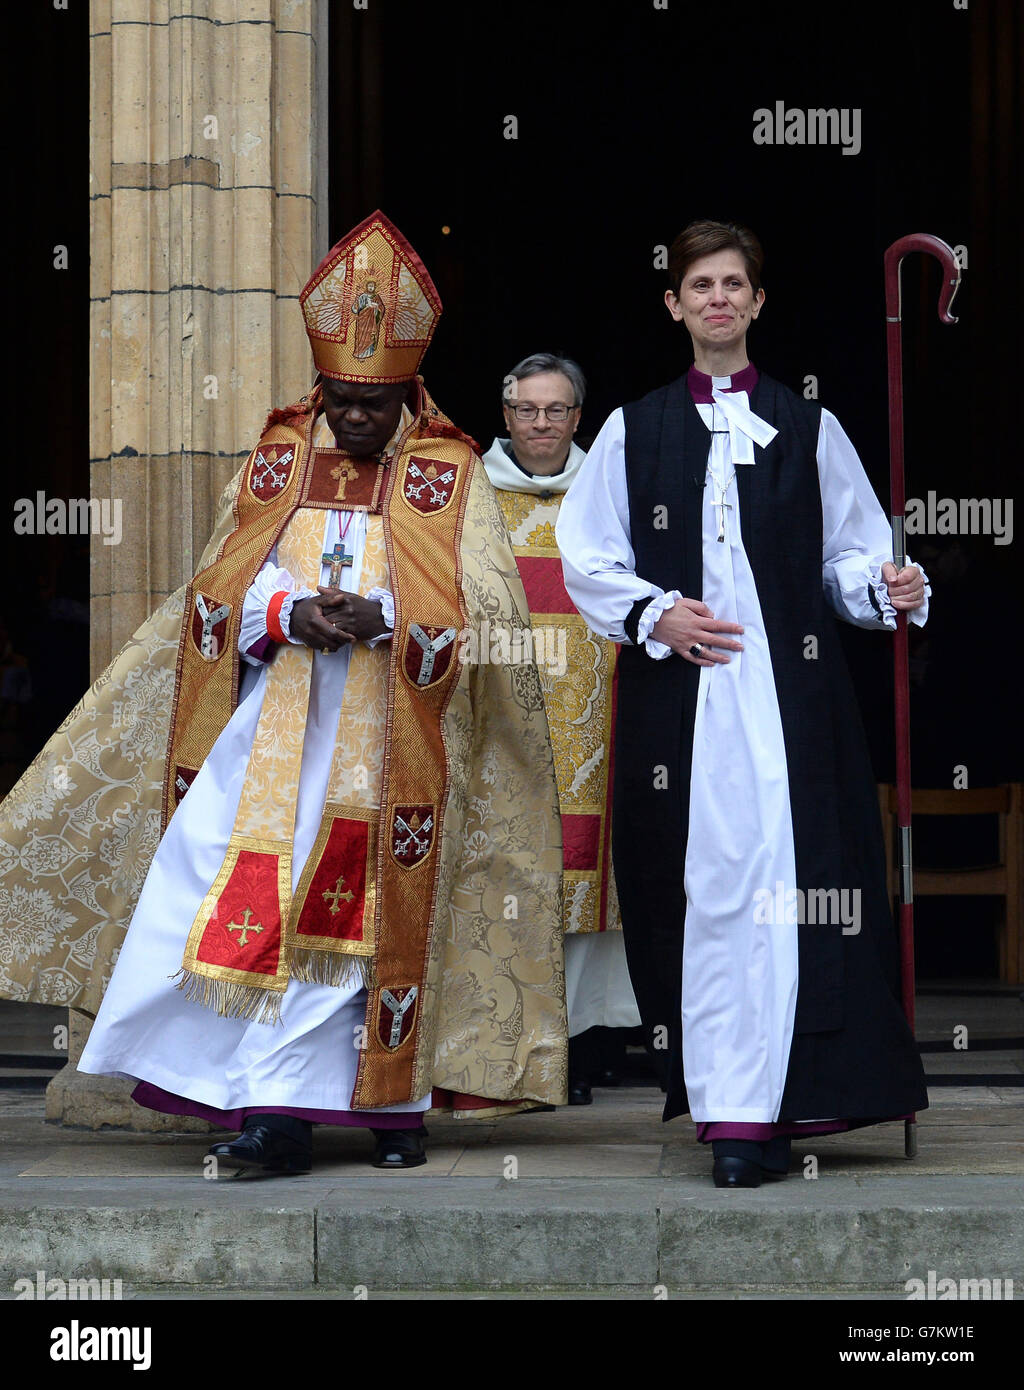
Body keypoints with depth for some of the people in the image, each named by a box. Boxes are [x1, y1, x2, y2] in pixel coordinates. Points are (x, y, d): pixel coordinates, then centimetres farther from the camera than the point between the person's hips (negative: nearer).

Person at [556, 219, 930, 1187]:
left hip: (786, 691, -1)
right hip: (674, 696, 1)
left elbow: (851, 553, 10)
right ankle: (721, 1097, 5)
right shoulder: (633, 429, 13)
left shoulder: (809, 430, 11)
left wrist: (887, 590, -12)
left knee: (779, 885, -10)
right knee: (698, 886, -3)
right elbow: (583, 554, 10)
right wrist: (654, 614, -5)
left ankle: (756, 1111, -11)